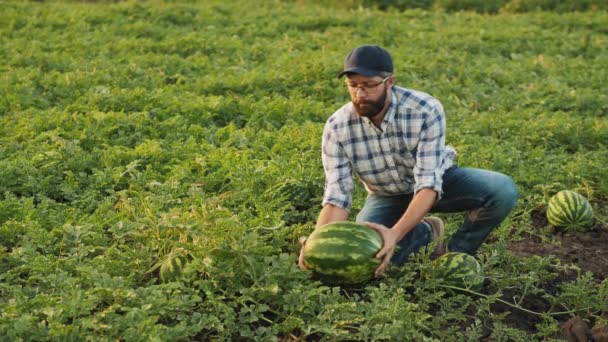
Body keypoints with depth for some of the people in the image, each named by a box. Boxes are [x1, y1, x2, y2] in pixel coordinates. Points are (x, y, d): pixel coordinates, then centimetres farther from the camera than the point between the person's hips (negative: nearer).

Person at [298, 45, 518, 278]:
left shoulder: (426, 110, -31)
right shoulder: (337, 128, -23)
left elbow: (429, 184, -35)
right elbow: (337, 197, -23)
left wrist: (396, 233, -50)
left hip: (436, 182, -1)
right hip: (387, 196, 1)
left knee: (502, 190, -27)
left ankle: (456, 251, -2)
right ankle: (424, 232, 2)